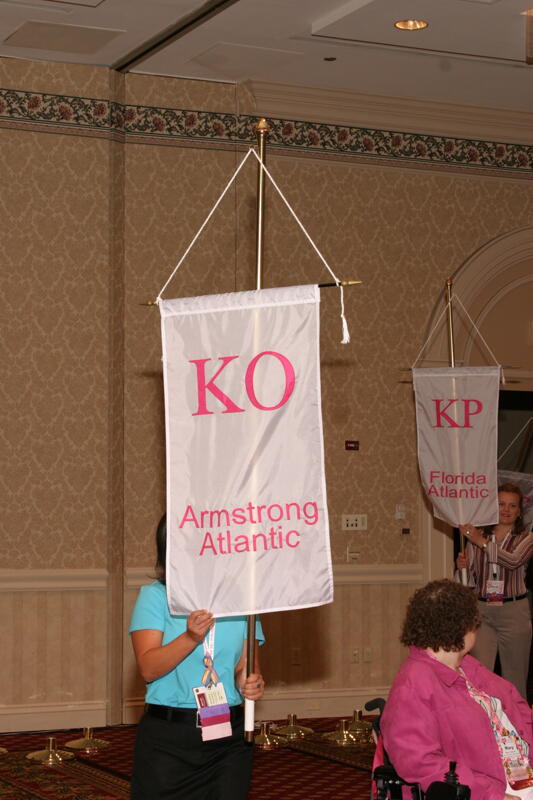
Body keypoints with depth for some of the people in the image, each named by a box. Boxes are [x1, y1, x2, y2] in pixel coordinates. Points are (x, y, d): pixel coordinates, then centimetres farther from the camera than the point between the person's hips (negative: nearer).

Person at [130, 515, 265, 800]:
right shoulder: (155, 595, 0)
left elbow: (245, 665, 5)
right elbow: (148, 668, -11)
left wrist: (249, 682, -18)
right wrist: (191, 638, -26)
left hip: (229, 736, 3)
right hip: (167, 736, -2)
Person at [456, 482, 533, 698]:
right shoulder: (476, 536, 9)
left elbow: (514, 560, -19)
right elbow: (468, 581, 11)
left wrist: (481, 542, -21)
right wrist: (462, 567, -11)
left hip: (514, 612, -1)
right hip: (481, 611, 1)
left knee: (515, 677, 4)